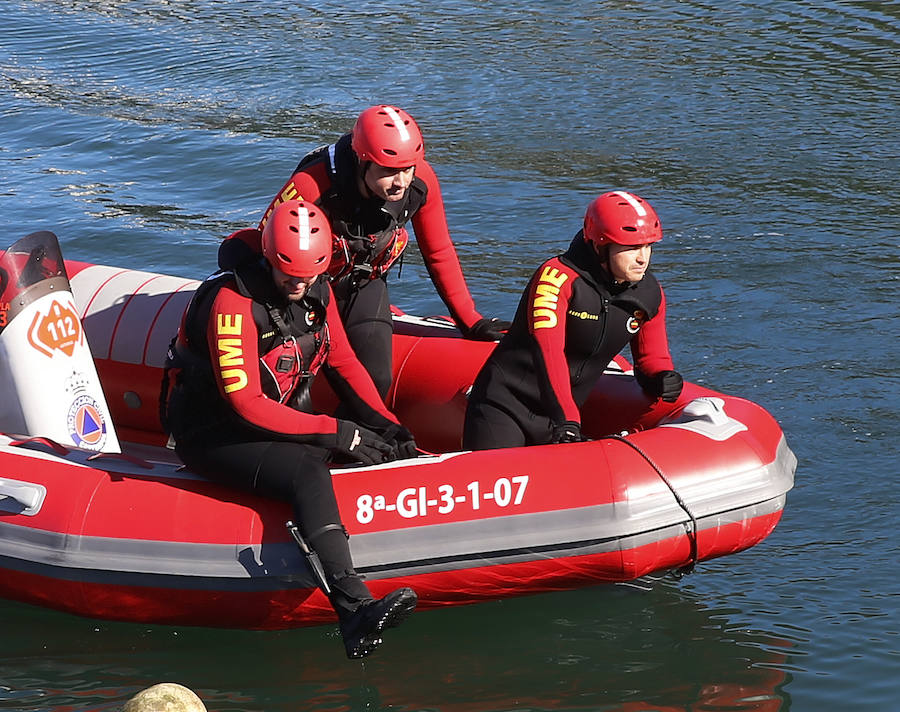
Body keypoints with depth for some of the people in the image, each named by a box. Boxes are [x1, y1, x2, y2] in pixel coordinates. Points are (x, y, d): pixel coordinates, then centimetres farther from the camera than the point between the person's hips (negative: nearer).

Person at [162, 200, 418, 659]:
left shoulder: (317, 293, 0)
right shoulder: (233, 303, -23)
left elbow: (343, 363, 11)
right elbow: (246, 404, -26)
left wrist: (385, 425, -3)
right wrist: (335, 432, -25)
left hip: (285, 419, 10)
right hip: (213, 436, -10)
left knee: (378, 450, -9)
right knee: (307, 470, -36)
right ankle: (354, 611, -53)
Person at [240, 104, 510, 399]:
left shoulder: (421, 181, -23)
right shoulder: (312, 185, -36)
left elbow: (439, 253, -6)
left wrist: (470, 320, -2)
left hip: (364, 285, 3)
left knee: (377, 381, -10)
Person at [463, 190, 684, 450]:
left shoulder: (650, 293, 0)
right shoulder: (557, 277, -21)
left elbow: (652, 358, 12)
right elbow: (548, 350, -32)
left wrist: (661, 380, -13)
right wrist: (565, 419, -42)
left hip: (561, 413, 6)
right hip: (505, 407, -6)